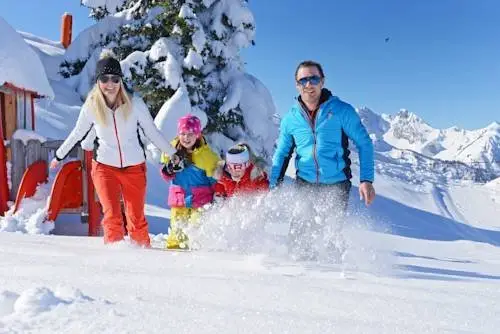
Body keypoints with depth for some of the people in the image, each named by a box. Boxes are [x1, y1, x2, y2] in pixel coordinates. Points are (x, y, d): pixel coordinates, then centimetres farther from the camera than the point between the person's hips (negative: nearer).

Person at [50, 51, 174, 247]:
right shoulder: (91, 106, -4)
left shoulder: (134, 104, -8)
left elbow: (152, 132, 2)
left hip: (134, 167, 0)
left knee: (137, 218, 7)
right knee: (112, 216, -13)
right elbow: (77, 134, 11)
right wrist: (59, 156, 22)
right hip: (104, 167, 0)